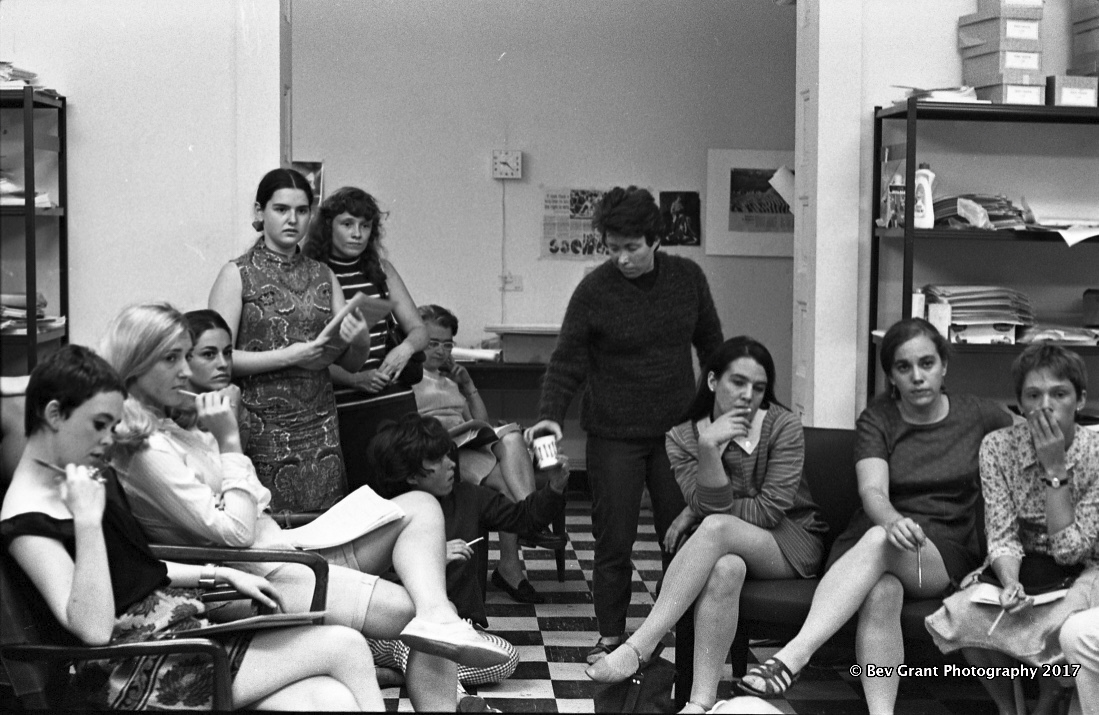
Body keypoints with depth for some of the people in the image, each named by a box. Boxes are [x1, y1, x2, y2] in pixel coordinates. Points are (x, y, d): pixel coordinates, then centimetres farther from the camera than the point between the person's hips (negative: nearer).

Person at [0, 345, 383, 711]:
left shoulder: (92, 476, 16)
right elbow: (94, 628, -23)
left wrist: (222, 574, 18)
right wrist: (87, 519, -27)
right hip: (136, 675, -9)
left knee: (331, 700, -13)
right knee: (345, 646, -13)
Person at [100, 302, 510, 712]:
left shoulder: (170, 429, 18)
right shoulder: (147, 451, -14)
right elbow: (235, 532, -18)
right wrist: (228, 440, -10)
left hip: (281, 548, 11)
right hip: (262, 579, -11)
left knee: (420, 508, -1)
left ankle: (437, 618, -24)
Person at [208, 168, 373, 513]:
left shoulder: (323, 276, 12)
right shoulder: (238, 275, -1)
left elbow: (351, 363, 13)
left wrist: (360, 341, -9)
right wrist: (288, 357, -15)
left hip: (320, 429, 4)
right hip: (263, 430, -4)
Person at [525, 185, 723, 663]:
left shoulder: (688, 278, 0)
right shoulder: (594, 291, -10)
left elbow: (711, 345, 12)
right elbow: (566, 362, -9)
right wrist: (550, 415, -23)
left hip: (678, 430, 3)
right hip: (614, 435, -3)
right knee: (614, 539, 1)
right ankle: (610, 637, 15)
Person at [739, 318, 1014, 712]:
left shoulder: (979, 415, 7)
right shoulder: (877, 419, 2)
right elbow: (872, 492, -14)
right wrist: (893, 521, -38)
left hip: (946, 554, -1)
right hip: (871, 542, 1)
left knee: (879, 542, -36)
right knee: (882, 592, -38)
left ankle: (792, 657, -50)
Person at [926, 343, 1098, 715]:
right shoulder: (997, 446, -9)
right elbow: (1002, 537, -9)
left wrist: (1055, 468, -23)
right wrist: (1010, 584, -31)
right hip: (1021, 569, 2)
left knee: (1062, 628, -34)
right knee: (962, 616, -26)